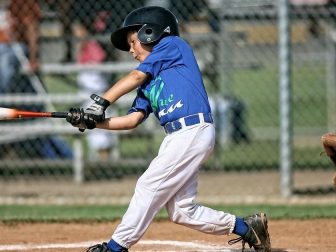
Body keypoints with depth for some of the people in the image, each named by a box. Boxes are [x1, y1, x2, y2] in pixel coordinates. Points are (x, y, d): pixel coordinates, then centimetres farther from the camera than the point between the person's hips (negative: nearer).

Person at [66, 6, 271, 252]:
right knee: (182, 211, 5)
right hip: (178, 138, 9)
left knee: (149, 186, -7)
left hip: (194, 130, -9)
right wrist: (91, 121, 4)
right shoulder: (149, 82, 24)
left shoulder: (173, 44, 4)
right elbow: (132, 119, 15)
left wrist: (100, 102, -9)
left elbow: (136, 76, -6)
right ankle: (247, 227, 16)